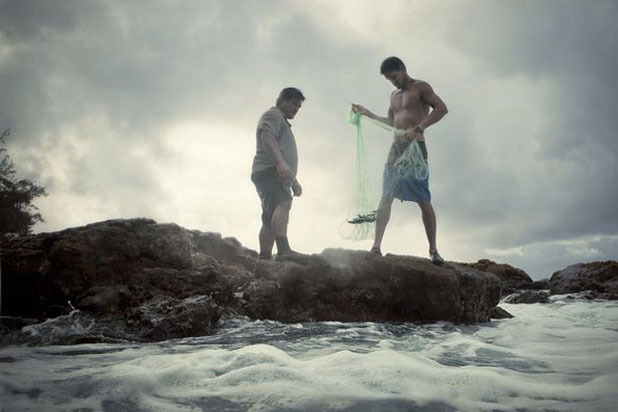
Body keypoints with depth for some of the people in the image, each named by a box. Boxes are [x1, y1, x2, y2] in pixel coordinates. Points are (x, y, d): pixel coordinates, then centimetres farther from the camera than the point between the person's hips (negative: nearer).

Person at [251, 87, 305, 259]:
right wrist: (280, 162, -30)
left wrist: (294, 181, 35)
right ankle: (284, 249, -49)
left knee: (270, 219, 2)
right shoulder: (273, 114, 4)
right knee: (282, 204, -31)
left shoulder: (282, 122, 36)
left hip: (279, 175, 11)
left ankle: (264, 257, -3)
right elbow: (267, 137, -16)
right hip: (269, 170, -11)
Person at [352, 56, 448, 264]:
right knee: (385, 198, -7)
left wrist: (419, 128, -21)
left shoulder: (420, 87, 2)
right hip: (395, 148, 6)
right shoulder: (394, 96, 24)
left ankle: (433, 250, 0)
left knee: (424, 201, -5)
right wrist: (367, 113, 28)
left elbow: (442, 108, -11)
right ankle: (376, 246, -13)